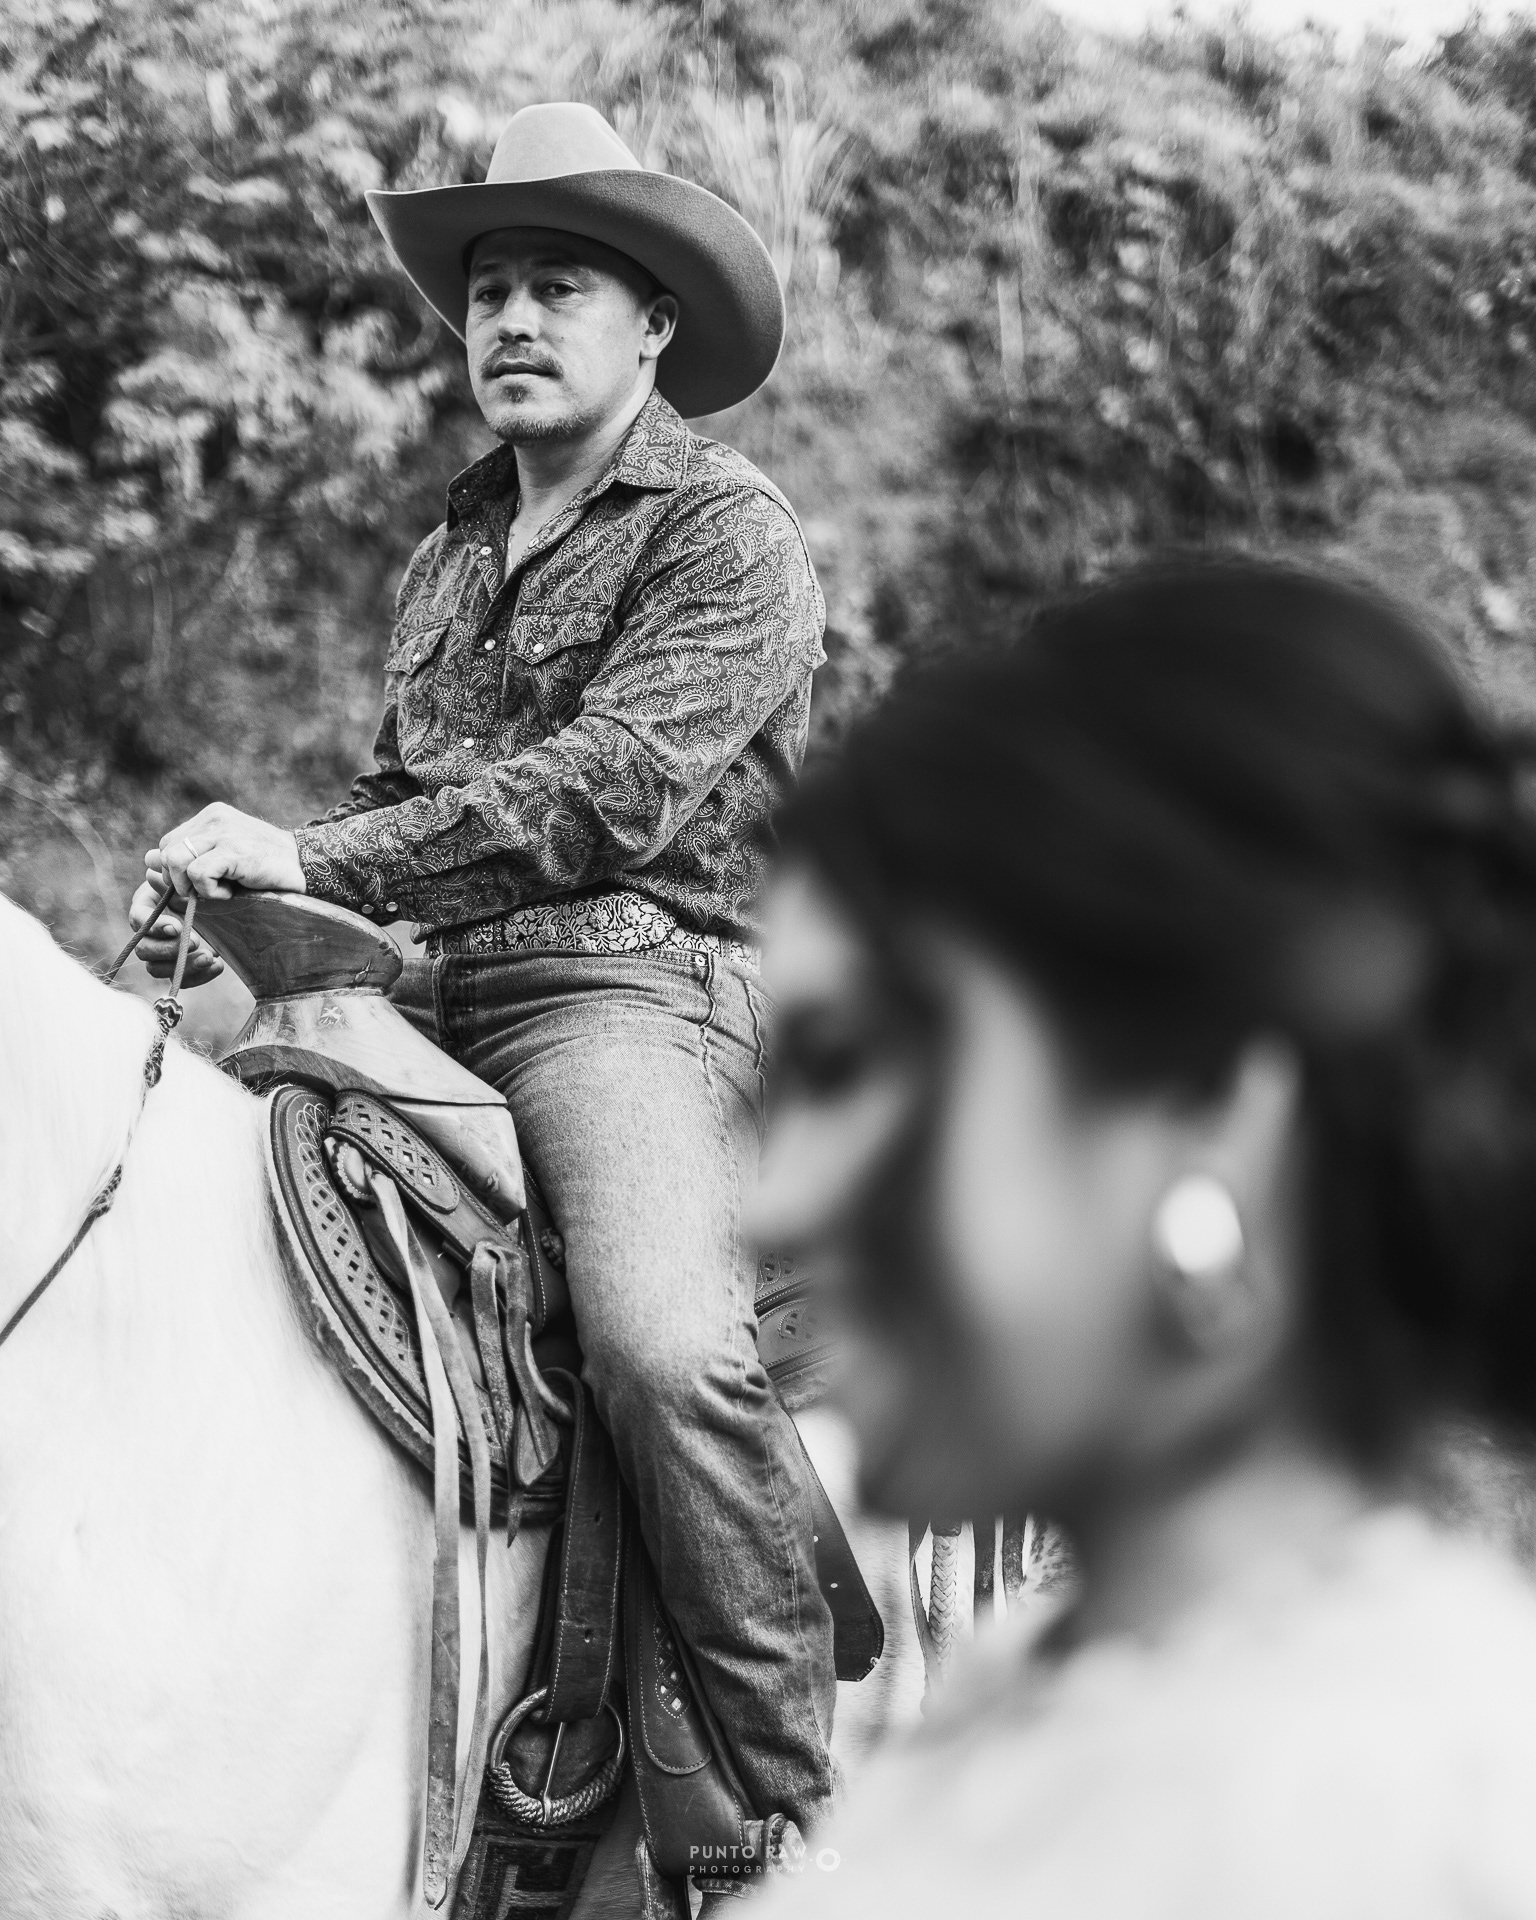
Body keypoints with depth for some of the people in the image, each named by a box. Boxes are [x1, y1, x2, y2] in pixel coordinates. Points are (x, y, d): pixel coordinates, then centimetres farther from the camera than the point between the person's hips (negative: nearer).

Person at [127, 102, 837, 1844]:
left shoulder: (728, 532, -1)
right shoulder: (447, 558, 23)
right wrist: (235, 892, 5)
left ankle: (808, 1804, -22)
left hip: (627, 982, -8)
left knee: (665, 1345, -33)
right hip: (415, 997, 8)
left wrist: (318, 855, -20)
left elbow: (616, 783, -14)